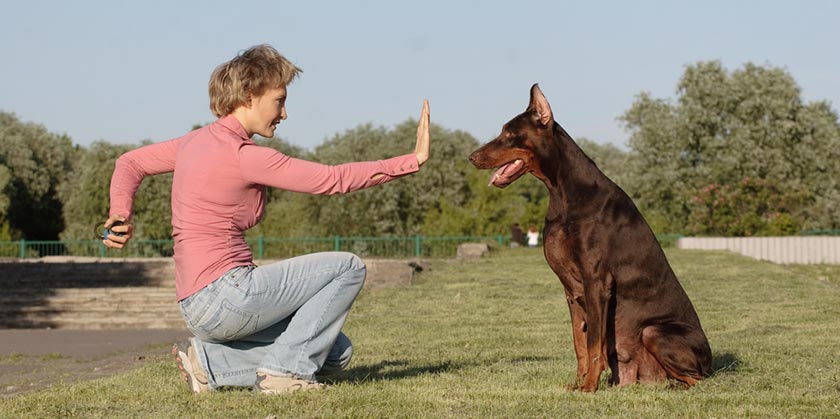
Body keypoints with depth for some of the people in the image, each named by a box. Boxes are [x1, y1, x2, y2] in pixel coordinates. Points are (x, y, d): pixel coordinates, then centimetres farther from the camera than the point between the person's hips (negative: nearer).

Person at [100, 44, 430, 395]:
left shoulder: (197, 141, 13)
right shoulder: (244, 155, -14)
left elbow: (130, 163, 23)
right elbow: (333, 179, -14)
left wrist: (120, 215, 4)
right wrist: (413, 159, -9)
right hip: (225, 295, -9)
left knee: (335, 354, 12)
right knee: (348, 268, -3)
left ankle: (209, 362, 7)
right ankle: (285, 368, -5)